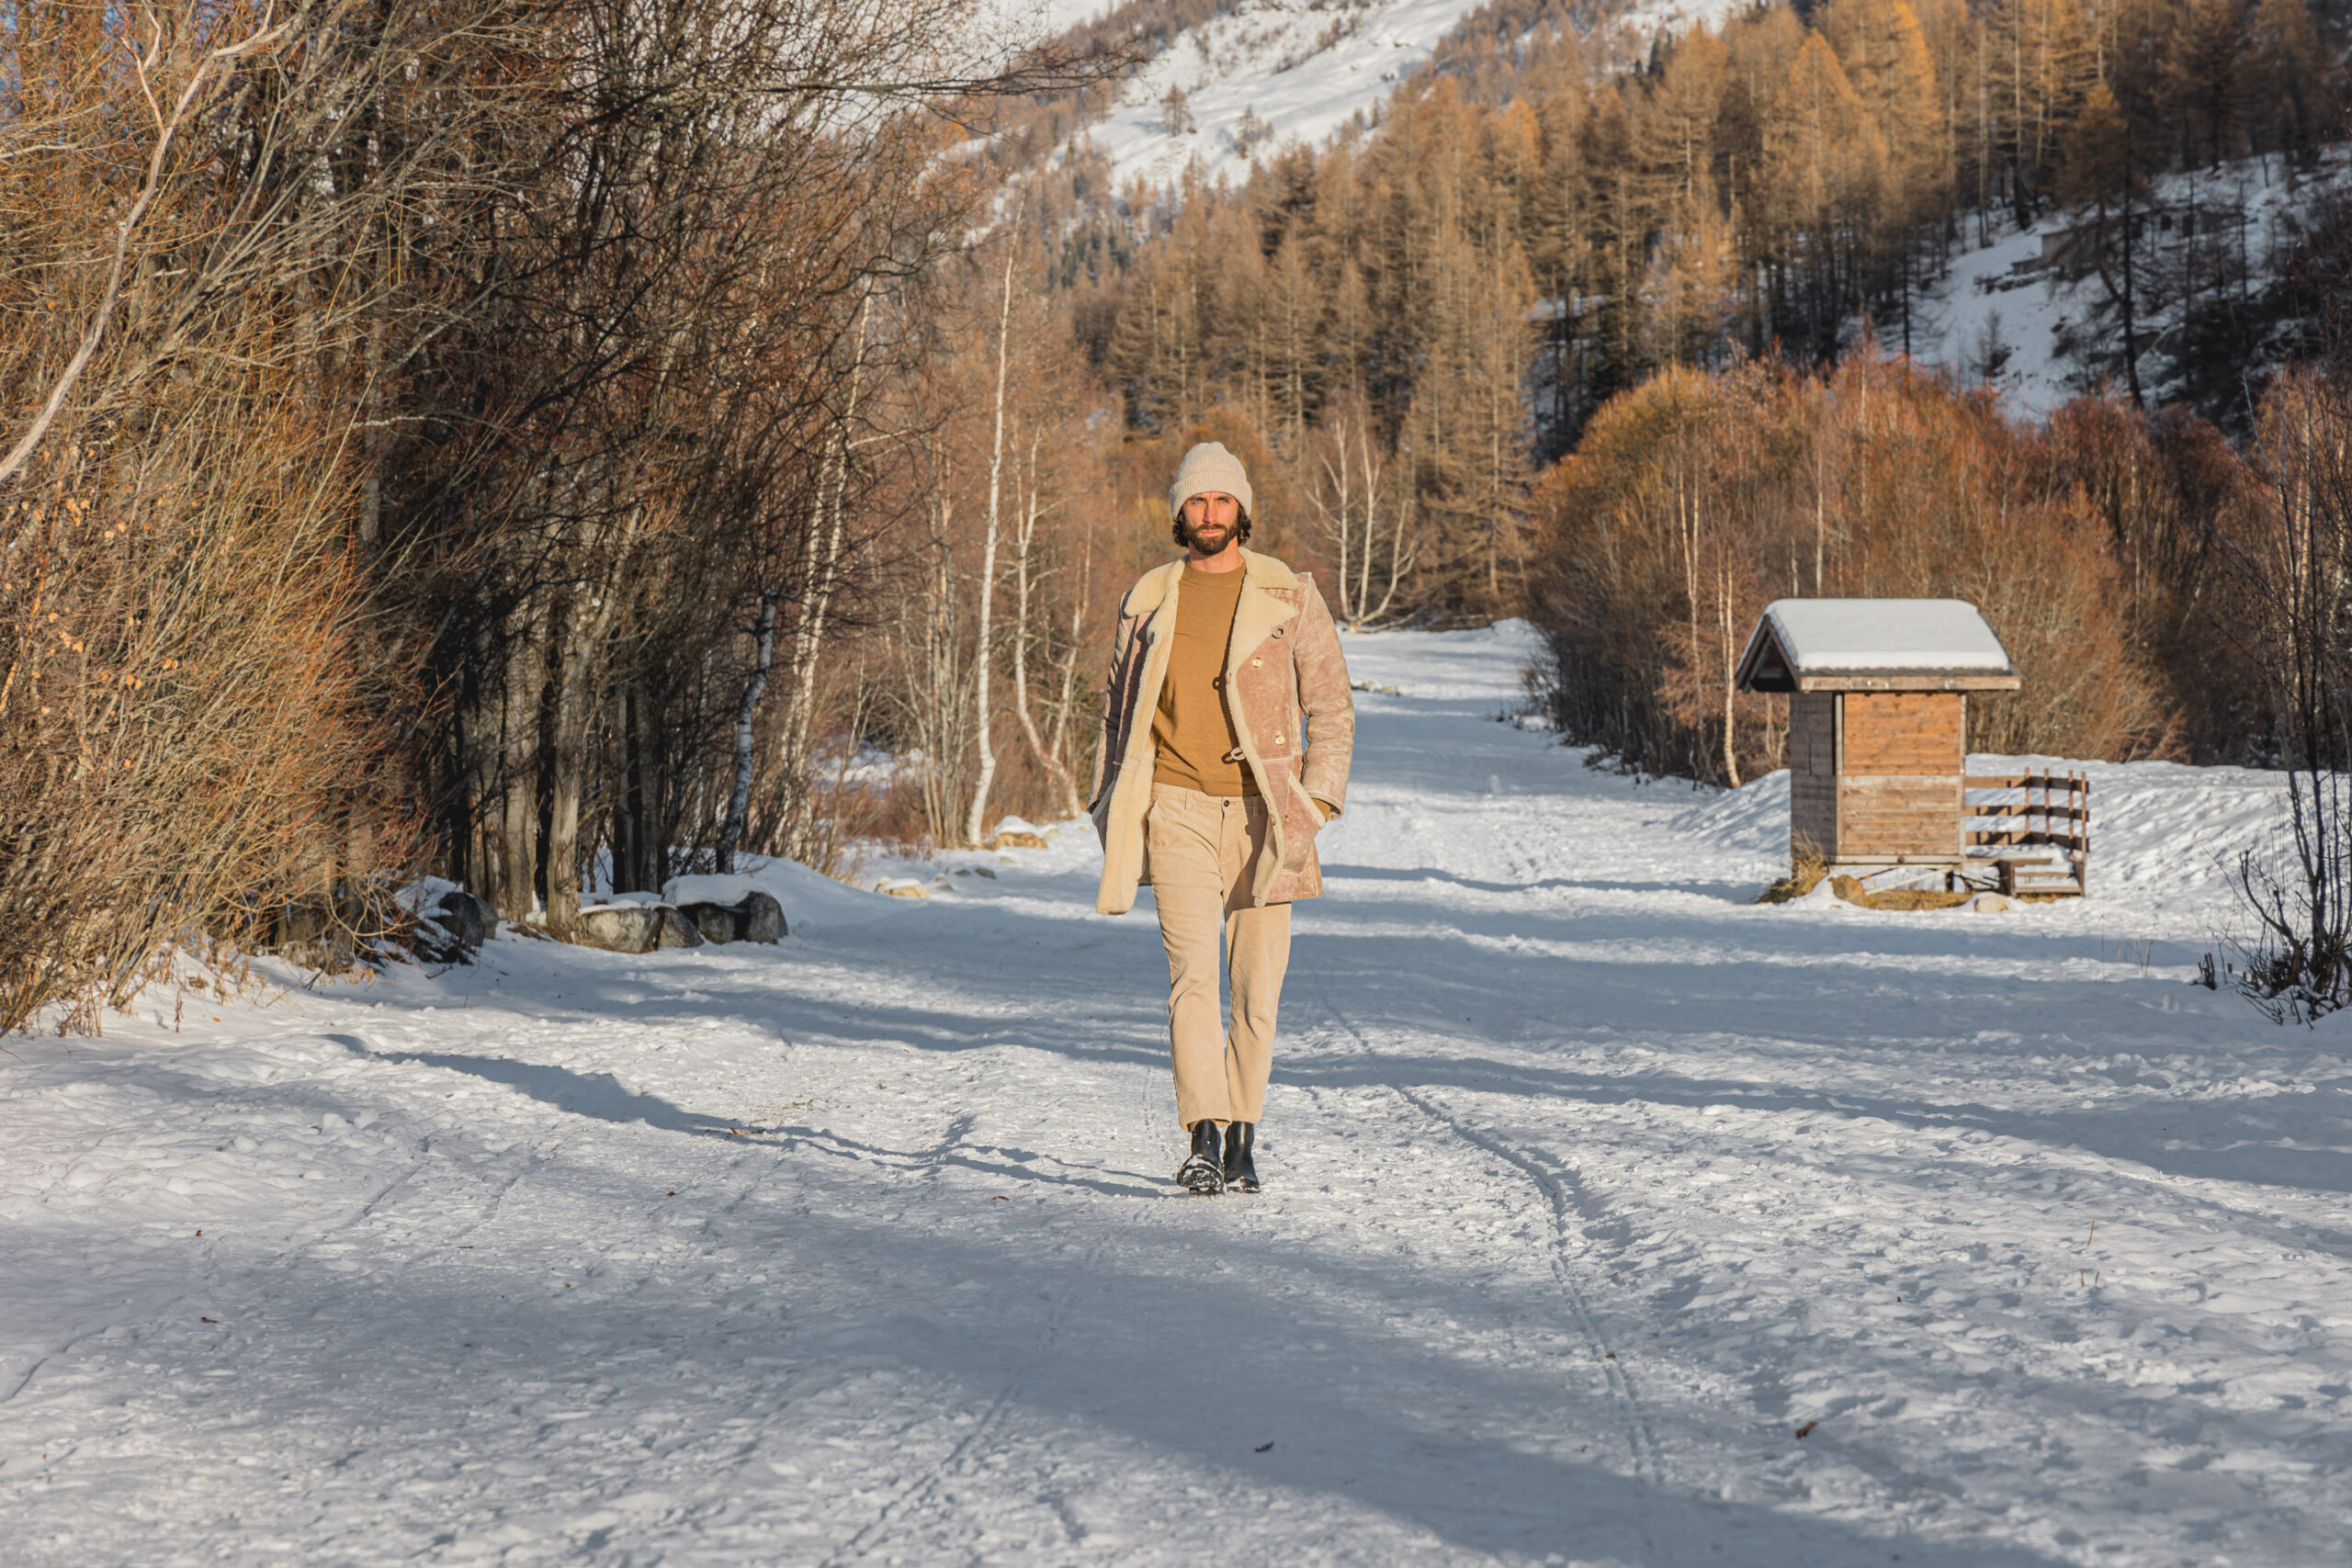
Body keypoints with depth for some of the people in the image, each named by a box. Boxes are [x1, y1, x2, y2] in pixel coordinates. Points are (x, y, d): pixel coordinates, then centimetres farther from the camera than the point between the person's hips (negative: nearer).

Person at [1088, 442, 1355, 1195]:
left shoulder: (1289, 597, 5)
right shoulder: (1149, 600, 10)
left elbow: (1331, 705, 7)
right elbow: (1120, 712, 18)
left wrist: (1317, 799, -3)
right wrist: (1113, 812, 12)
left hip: (1262, 813, 0)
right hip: (1178, 806, 0)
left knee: (1258, 984, 1)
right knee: (1192, 972, -14)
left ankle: (1242, 1140, 14)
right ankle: (1204, 1141, -18)